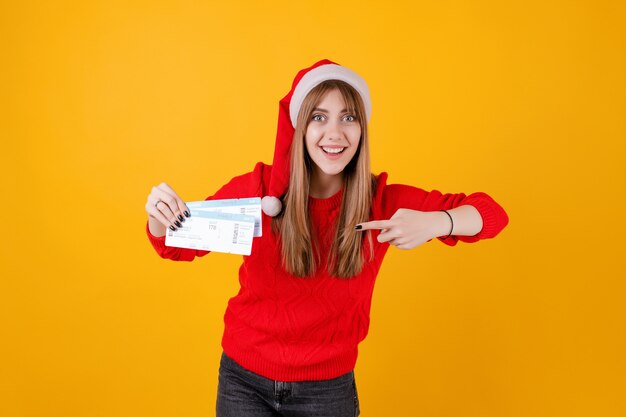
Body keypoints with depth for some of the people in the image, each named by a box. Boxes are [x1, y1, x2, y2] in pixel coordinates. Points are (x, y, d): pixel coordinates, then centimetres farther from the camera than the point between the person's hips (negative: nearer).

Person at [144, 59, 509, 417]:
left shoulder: (382, 201, -11)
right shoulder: (259, 188, -12)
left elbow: (492, 213, -8)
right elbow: (178, 246, -1)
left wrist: (435, 223, -31)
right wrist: (161, 217, -25)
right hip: (244, 380, 0)